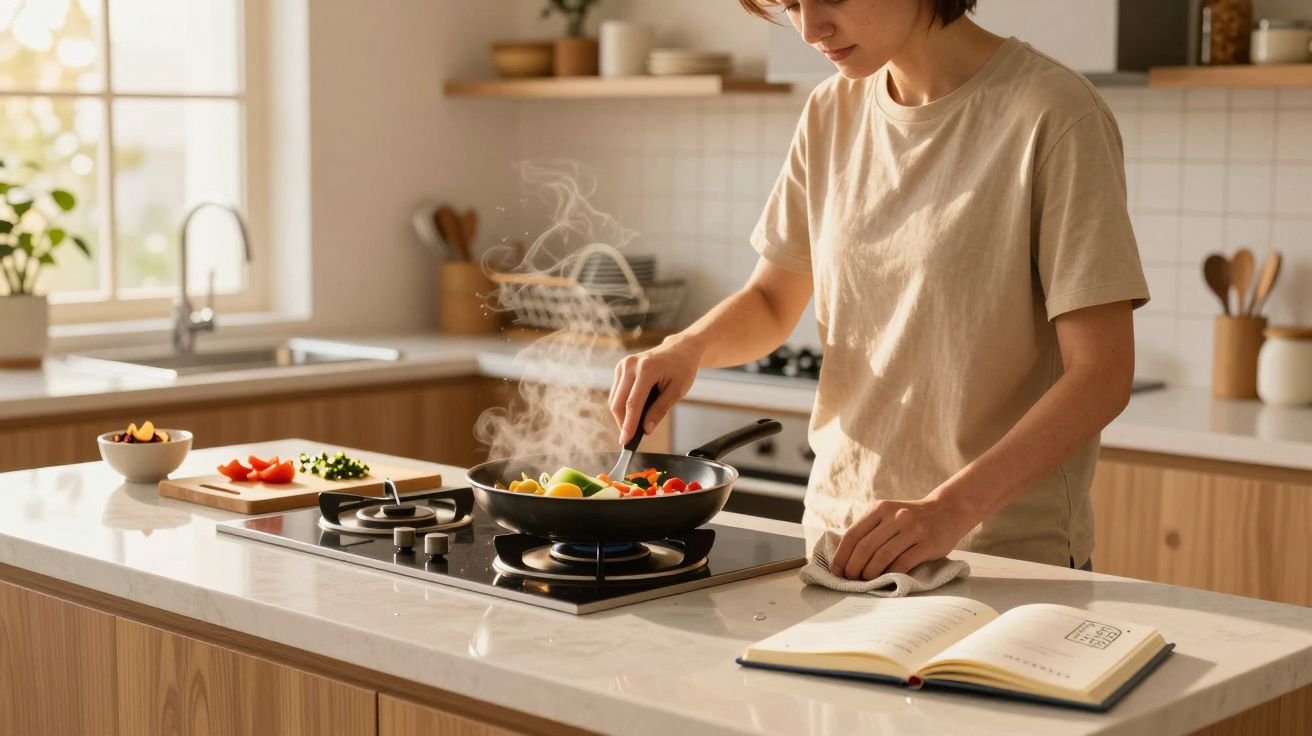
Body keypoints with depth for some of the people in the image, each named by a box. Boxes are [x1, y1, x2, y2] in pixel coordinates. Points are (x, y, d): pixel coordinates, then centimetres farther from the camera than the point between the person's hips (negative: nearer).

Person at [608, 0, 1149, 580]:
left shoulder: (1054, 114, -14)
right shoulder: (831, 113, 5)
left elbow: (1100, 375, -18)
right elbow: (772, 301, 16)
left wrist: (949, 509, -28)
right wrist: (685, 349, -5)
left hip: (1004, 555, -5)